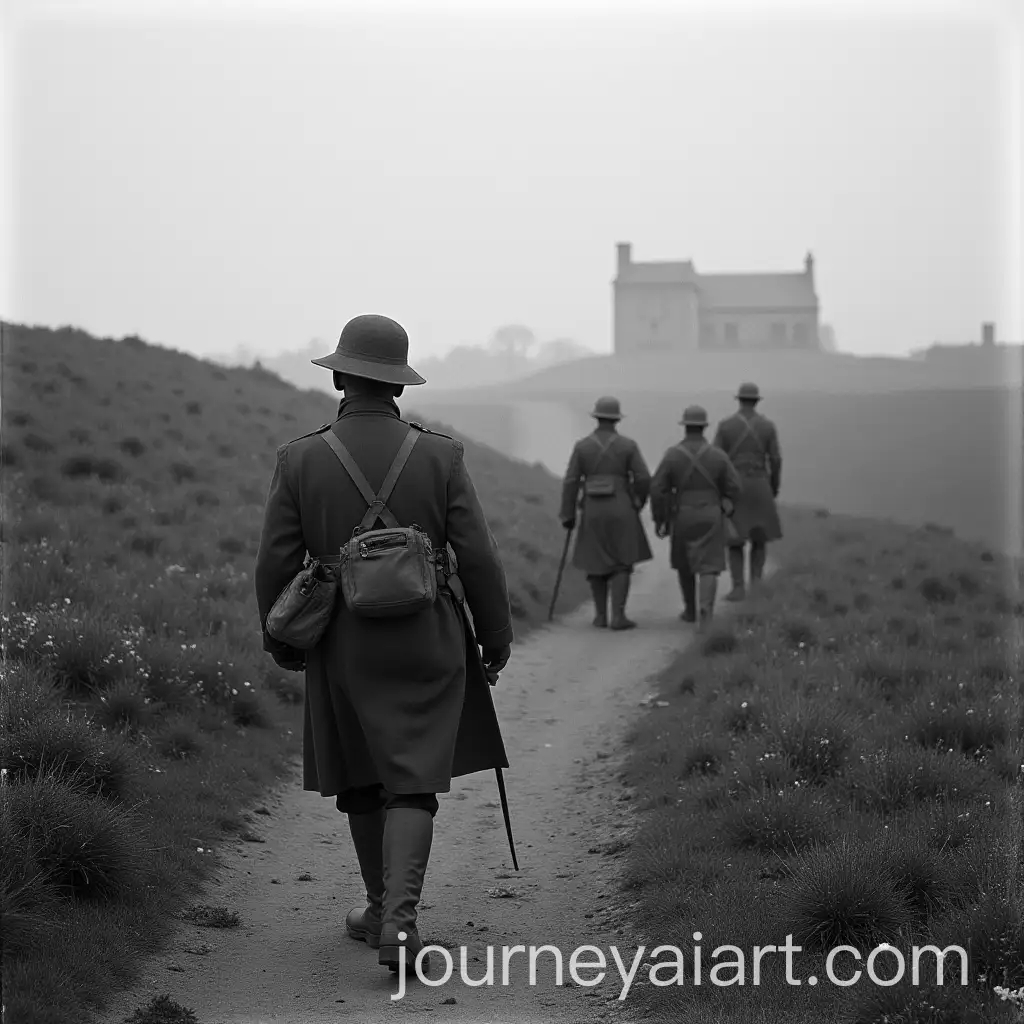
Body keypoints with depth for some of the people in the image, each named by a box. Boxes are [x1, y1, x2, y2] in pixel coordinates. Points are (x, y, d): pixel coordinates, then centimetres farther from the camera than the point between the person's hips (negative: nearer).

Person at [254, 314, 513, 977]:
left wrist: (280, 641, 12)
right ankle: (399, 918, -14)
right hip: (428, 645, -1)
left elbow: (276, 563, -4)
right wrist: (497, 637, 6)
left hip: (343, 648, 1)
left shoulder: (301, 459, -8)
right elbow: (478, 557, -7)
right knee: (413, 784, 3)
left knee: (360, 778, 18)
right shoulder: (439, 456, -8)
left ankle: (384, 908, 30)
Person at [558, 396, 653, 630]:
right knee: (622, 564, 5)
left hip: (593, 512, 1)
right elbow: (644, 478, -7)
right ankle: (618, 616, -6)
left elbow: (570, 482, -3)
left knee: (596, 563, 16)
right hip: (621, 511, -1)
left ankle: (601, 615, 17)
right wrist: (639, 501, 12)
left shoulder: (582, 446, 0)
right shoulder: (628, 445, -3)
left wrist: (567, 515, 2)